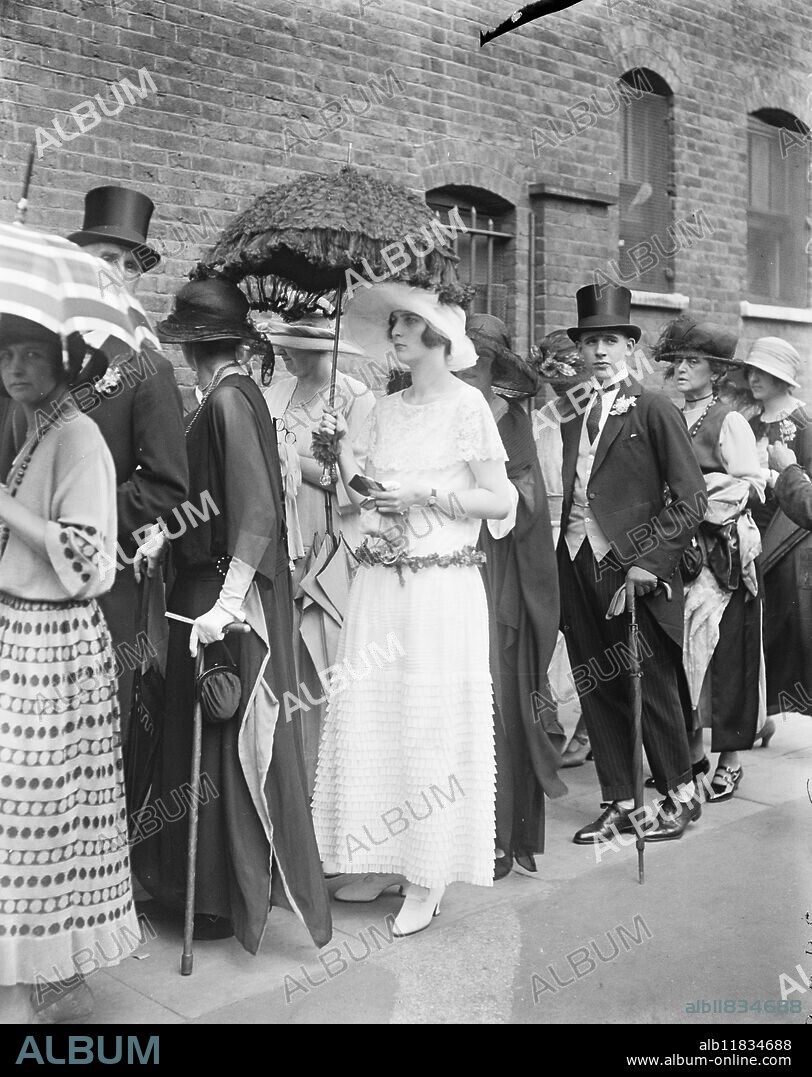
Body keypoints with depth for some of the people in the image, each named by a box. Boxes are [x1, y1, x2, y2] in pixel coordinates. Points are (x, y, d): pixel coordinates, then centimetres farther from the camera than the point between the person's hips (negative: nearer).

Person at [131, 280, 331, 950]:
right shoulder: (229, 396, 9)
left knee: (231, 741, 2)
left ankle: (235, 898, 18)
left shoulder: (229, 400, -18)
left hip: (228, 590, -9)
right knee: (203, 730, 18)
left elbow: (257, 512, -25)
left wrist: (226, 605, -28)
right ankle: (208, 881, 33)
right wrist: (163, 539, 3)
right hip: (210, 580, 9)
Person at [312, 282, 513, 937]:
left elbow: (501, 501, -8)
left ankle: (428, 880, 10)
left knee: (432, 727, -1)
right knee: (368, 717, 7)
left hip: (441, 586, -6)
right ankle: (383, 860, 21)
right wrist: (343, 444, -2)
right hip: (380, 584, 6)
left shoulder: (466, 404, -4)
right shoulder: (387, 410, 14)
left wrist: (424, 493, -14)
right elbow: (364, 491, 11)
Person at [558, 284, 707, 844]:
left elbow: (691, 498, -8)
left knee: (651, 687, 4)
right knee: (597, 689, 10)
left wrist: (650, 560, -14)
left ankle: (681, 795, 24)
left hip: (632, 567, -5)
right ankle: (619, 804, 23)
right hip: (577, 563, 5)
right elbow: (565, 491, 11)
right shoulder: (572, 413, 12)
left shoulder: (655, 409, -3)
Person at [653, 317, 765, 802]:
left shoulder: (729, 421, -4)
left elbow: (753, 486, -9)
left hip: (723, 550, -5)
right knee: (682, 649, 6)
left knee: (725, 653, -2)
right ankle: (692, 750, 18)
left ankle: (731, 761, 8)